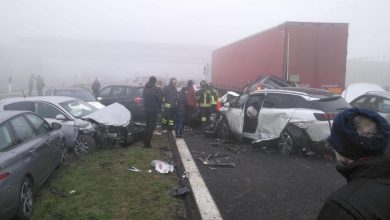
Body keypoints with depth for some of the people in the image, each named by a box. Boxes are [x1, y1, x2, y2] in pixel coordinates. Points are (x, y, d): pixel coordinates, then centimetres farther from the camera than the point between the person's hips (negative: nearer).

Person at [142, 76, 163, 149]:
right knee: (151, 126, 0)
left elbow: (143, 98, 12)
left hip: (146, 109, 7)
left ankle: (145, 142, 22)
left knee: (147, 126, 18)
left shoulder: (145, 89, 7)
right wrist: (159, 107, 5)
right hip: (153, 110, -6)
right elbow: (160, 99, -10)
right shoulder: (155, 89, -14)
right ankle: (148, 144, 2)